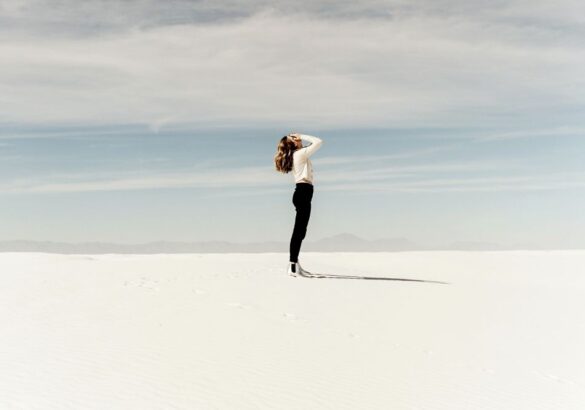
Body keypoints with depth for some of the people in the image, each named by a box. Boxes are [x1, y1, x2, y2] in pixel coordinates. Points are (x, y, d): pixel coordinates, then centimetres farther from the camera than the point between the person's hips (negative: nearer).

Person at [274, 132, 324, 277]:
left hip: (301, 191, 10)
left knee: (300, 230, 12)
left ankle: (294, 263, 16)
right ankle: (292, 265, -18)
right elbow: (319, 142, -8)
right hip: (304, 191, -10)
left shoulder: (294, 155, 20)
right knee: (299, 230, -14)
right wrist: (302, 136, -1)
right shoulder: (301, 153, -5)